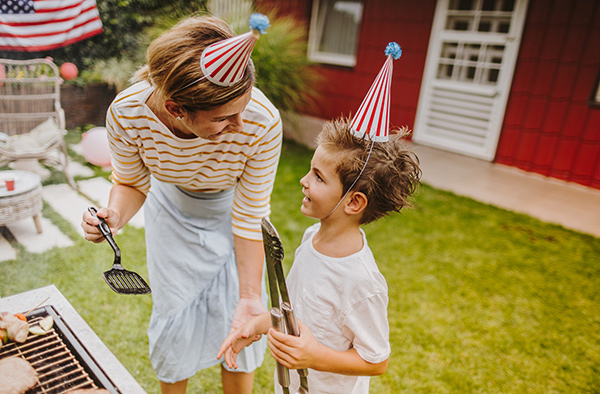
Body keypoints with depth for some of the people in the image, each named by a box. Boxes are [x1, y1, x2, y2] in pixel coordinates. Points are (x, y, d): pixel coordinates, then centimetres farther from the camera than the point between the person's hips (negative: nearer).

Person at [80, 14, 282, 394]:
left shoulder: (262, 123, -37)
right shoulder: (127, 112, -32)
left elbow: (249, 218, -24)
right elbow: (132, 182, -11)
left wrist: (249, 296, -23)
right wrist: (116, 215, -33)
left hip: (229, 209, -1)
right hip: (173, 209, 1)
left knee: (237, 325, 3)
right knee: (174, 316, 11)